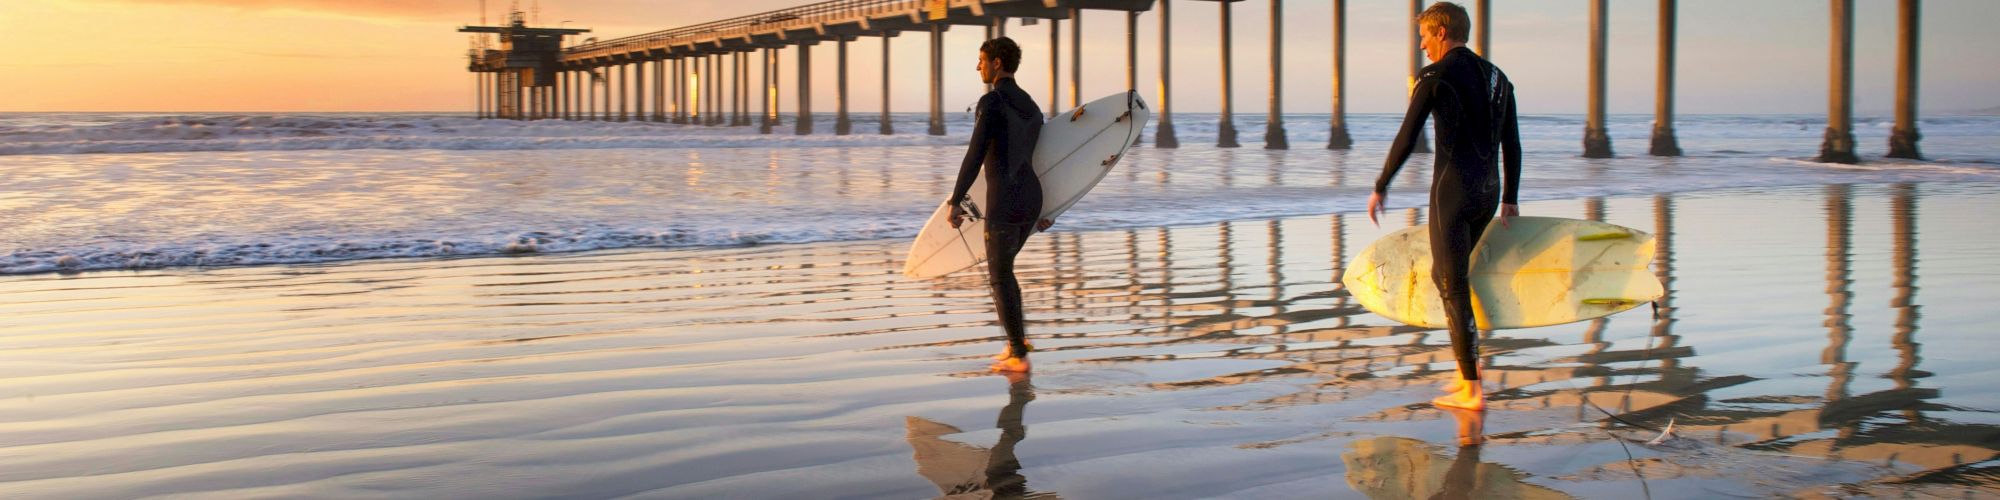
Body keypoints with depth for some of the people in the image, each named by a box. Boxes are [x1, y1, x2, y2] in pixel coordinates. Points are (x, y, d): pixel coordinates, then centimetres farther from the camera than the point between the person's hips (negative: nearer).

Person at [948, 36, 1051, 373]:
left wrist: (955, 202, -12)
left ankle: (1019, 356, 4)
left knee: (1000, 278, 3)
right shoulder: (1031, 107, 16)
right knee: (1000, 268, 23)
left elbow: (974, 156, -17)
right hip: (1031, 202, 8)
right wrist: (1044, 209, 30)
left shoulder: (991, 102, -12)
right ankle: (1017, 336, 17)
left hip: (1004, 203, -8)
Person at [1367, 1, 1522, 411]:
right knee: (1447, 273, 23)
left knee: (1452, 285, -2)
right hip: (1489, 190, 8)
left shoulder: (1434, 76, -7)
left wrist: (1380, 189, 3)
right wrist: (1510, 200, 21)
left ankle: (1472, 391, -2)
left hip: (1453, 186, -8)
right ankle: (1469, 365, 21)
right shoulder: (1497, 77, 14)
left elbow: (1406, 139, -7)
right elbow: (1511, 144, 15)